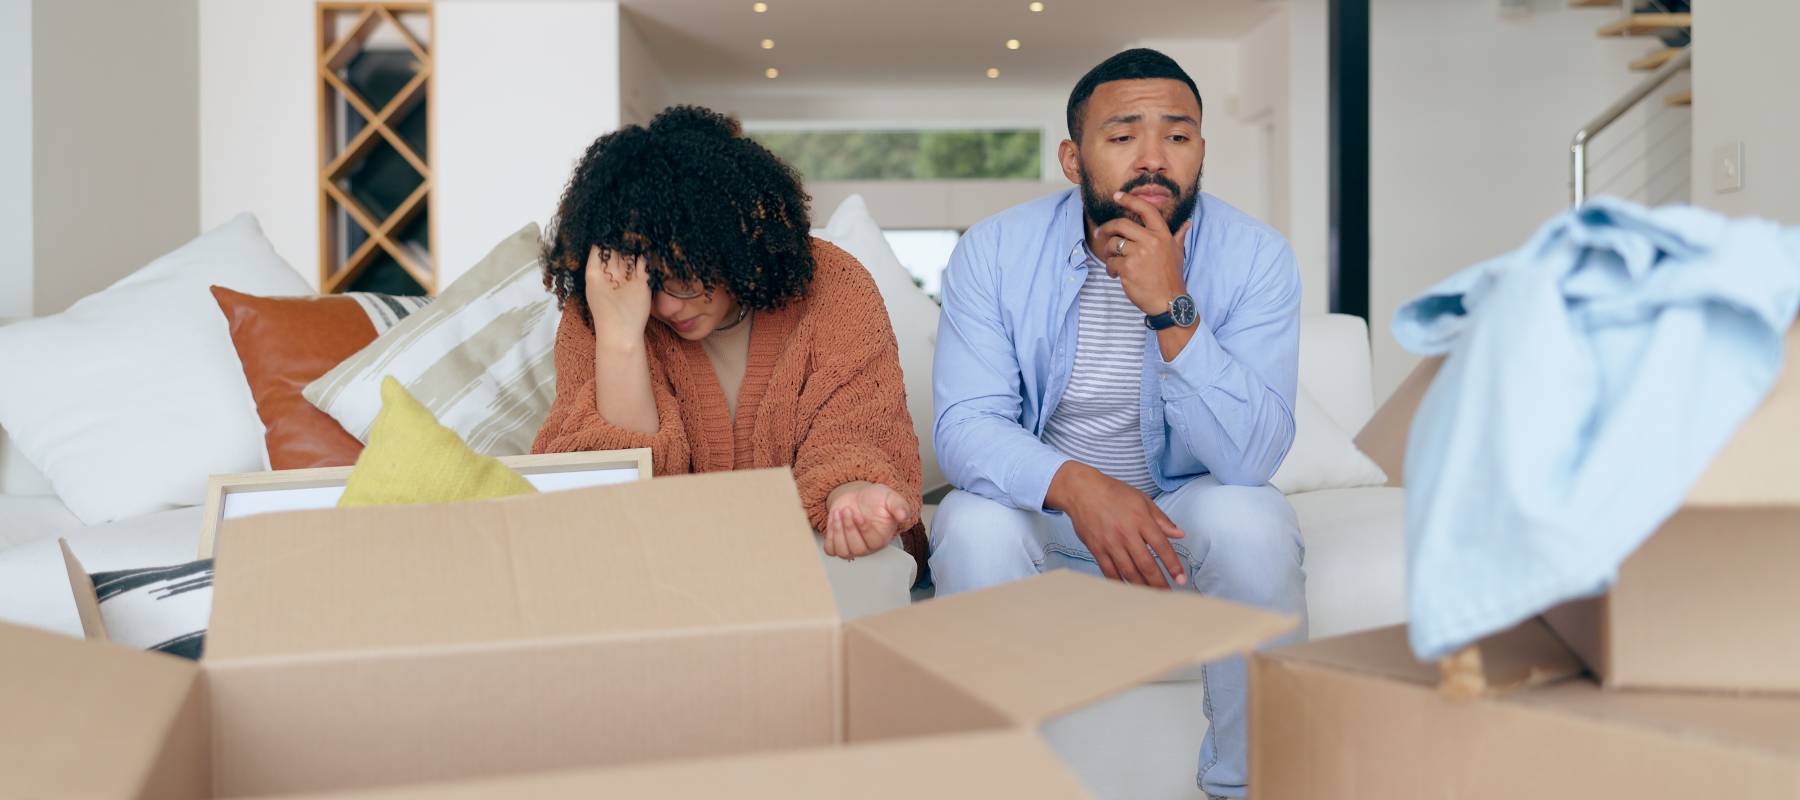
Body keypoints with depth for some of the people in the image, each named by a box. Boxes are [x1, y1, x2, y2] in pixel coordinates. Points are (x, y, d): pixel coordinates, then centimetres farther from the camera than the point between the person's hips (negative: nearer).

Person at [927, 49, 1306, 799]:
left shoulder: (1254, 257, -15)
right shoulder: (994, 251, -13)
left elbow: (1251, 458, -24)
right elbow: (965, 424, -20)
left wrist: (1170, 309, -35)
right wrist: (1075, 485, -39)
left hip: (1189, 503, 0)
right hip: (1043, 503, 0)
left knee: (1253, 525, -30)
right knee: (973, 528, -29)